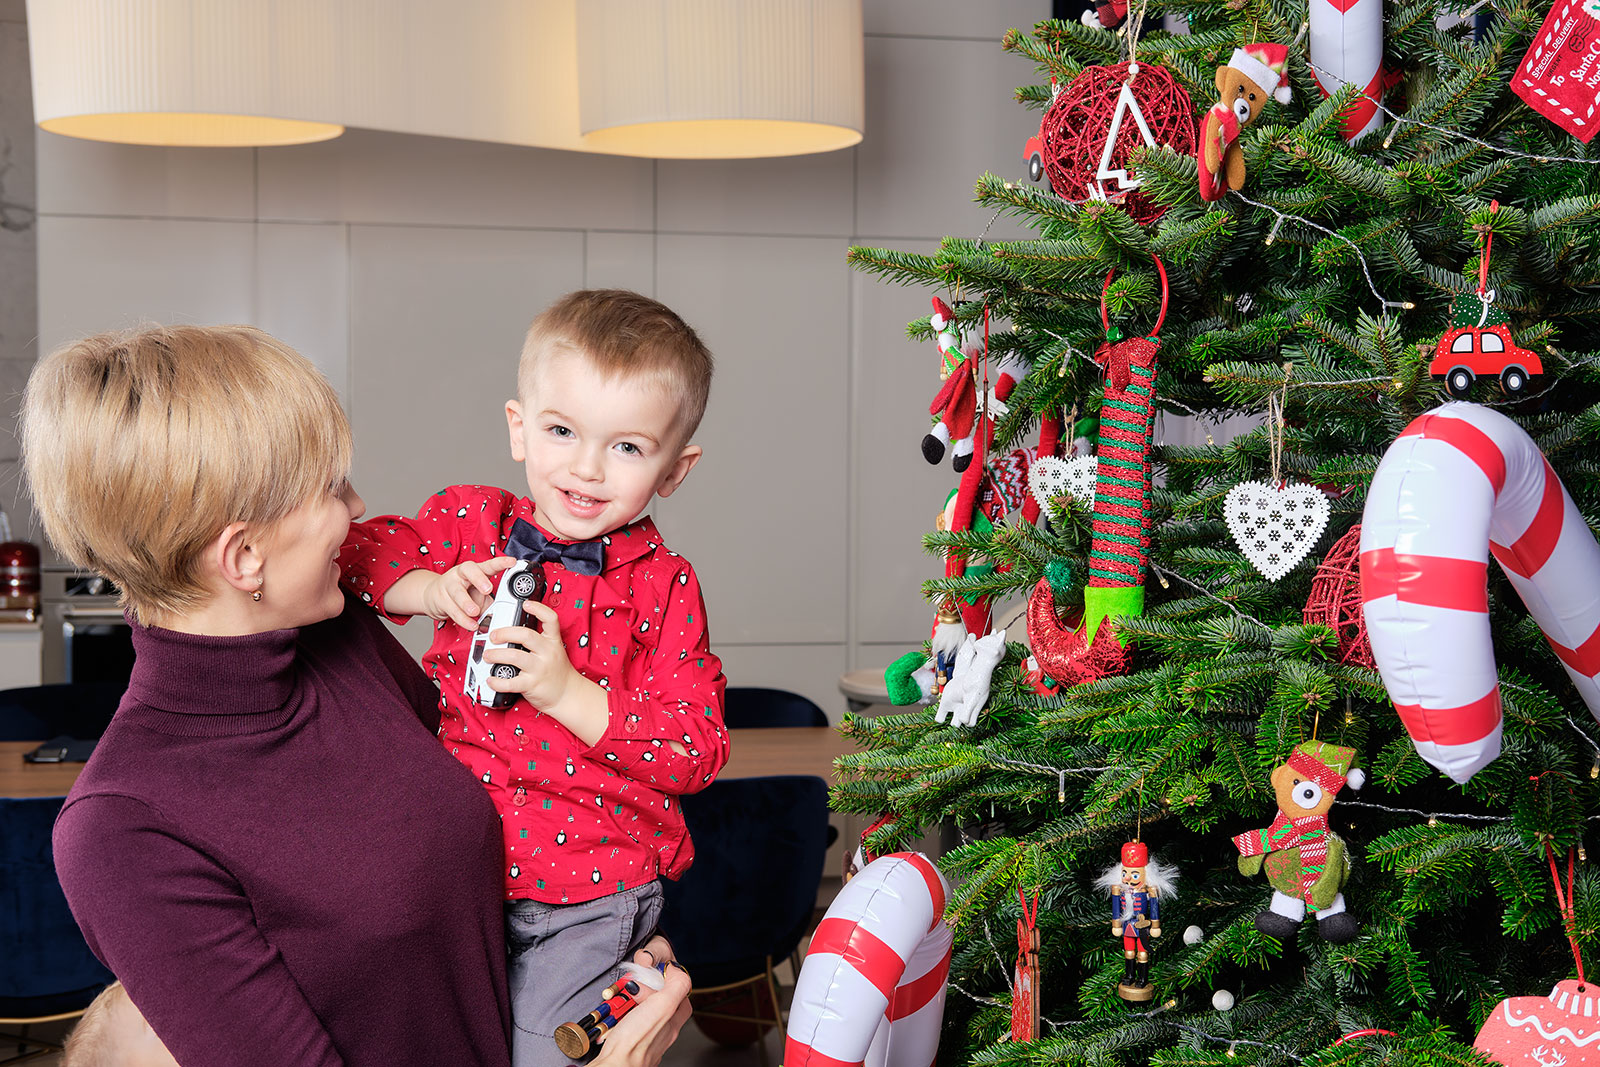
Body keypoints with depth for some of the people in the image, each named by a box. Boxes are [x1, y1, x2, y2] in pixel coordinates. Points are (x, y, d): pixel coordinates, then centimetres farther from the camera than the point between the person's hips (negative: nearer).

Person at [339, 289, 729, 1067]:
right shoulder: (471, 522, 1)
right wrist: (433, 591, -12)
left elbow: (698, 751, -10)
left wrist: (569, 693, -21)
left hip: (590, 888, -2)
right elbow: (350, 553, 5)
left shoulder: (665, 587, -6)